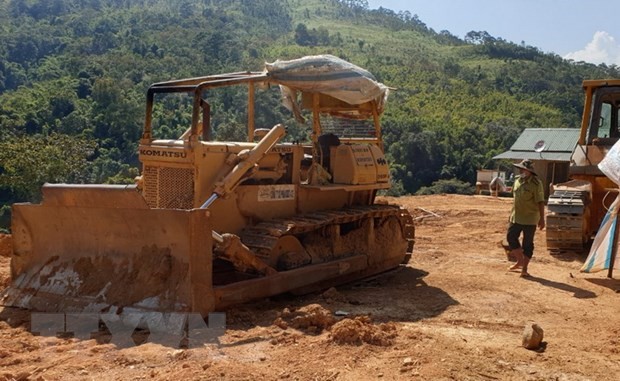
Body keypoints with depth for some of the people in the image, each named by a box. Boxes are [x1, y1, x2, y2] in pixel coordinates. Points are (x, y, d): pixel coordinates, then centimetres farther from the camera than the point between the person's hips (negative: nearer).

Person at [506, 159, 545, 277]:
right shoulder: (517, 180, 7)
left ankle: (524, 269, 8)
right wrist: (511, 213, 19)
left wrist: (542, 218, -19)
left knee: (527, 243, 0)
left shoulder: (536, 183, -14)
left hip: (530, 219, -7)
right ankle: (520, 261, 25)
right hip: (516, 217, 7)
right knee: (511, 237, 7)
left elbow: (540, 202, -15)